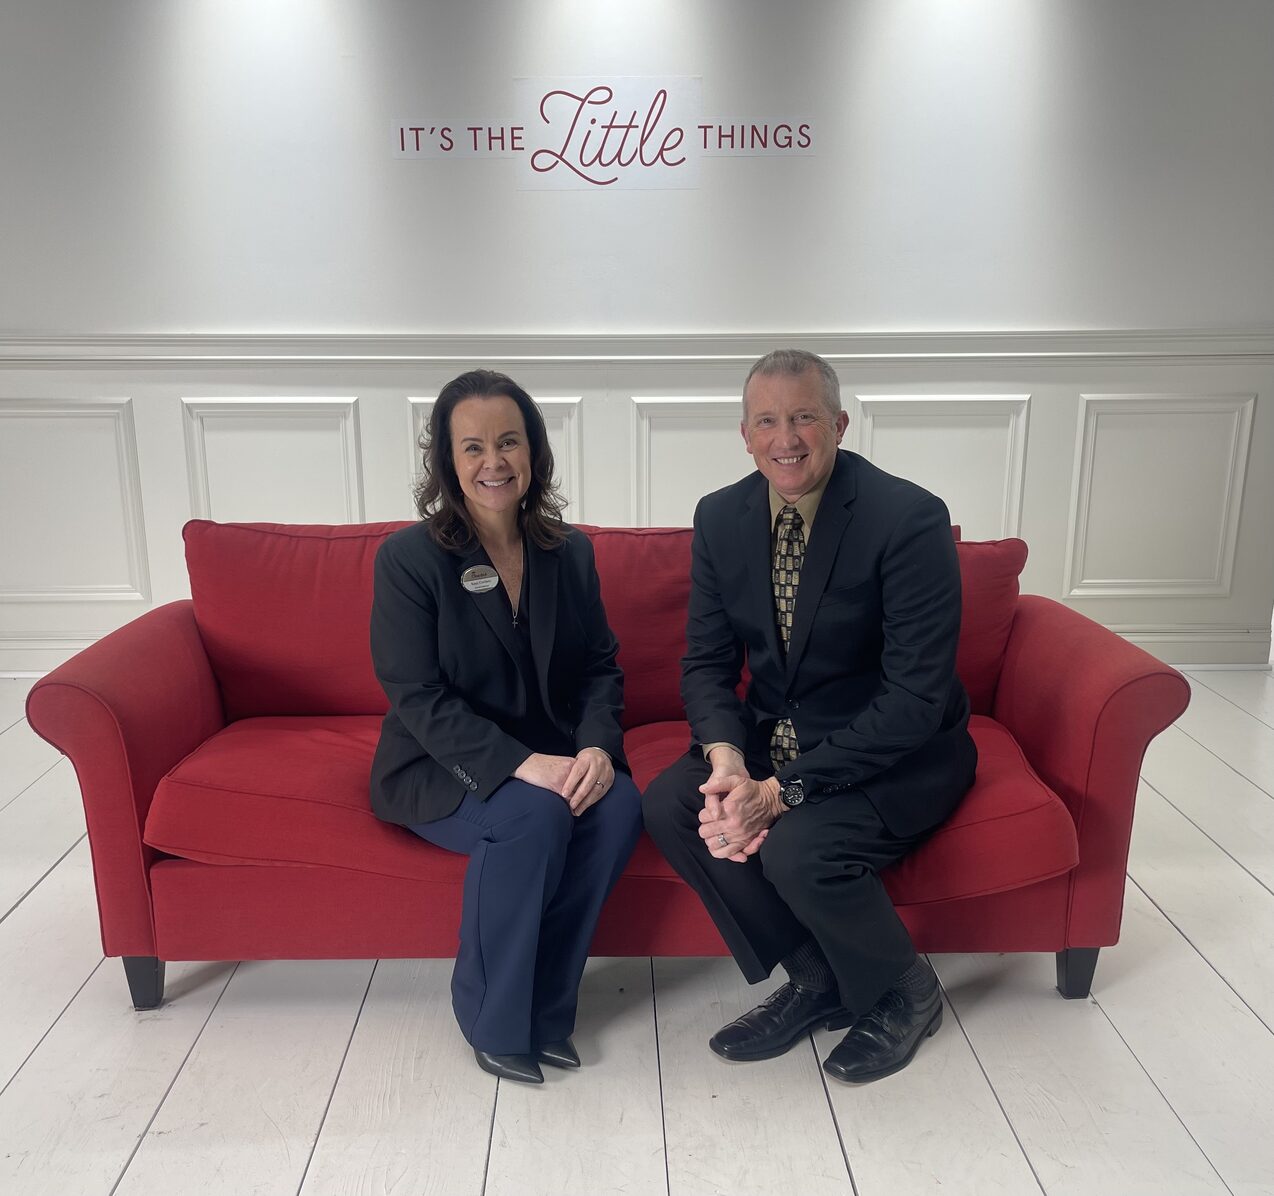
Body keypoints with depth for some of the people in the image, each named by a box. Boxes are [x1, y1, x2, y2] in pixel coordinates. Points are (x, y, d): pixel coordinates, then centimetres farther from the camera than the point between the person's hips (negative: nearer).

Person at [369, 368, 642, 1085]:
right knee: (533, 814, -32)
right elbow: (420, 699, -16)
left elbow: (601, 667, 5)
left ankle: (546, 1006, -5)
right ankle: (495, 1019, -8)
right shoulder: (409, 558, -10)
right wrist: (520, 765, -27)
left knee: (620, 806, -25)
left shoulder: (570, 553, 4)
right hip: (441, 770, -4)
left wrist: (598, 745, -17)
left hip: (552, 760, 5)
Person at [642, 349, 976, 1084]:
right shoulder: (722, 517, -3)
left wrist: (784, 790, -29)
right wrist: (727, 759, -21)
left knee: (797, 850, -30)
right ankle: (816, 981, 4)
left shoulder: (909, 518, -21)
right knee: (668, 804, -17)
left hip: (901, 750, -5)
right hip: (777, 739, 6)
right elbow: (707, 660, 1)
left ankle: (905, 992, 6)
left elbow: (917, 697, -24)